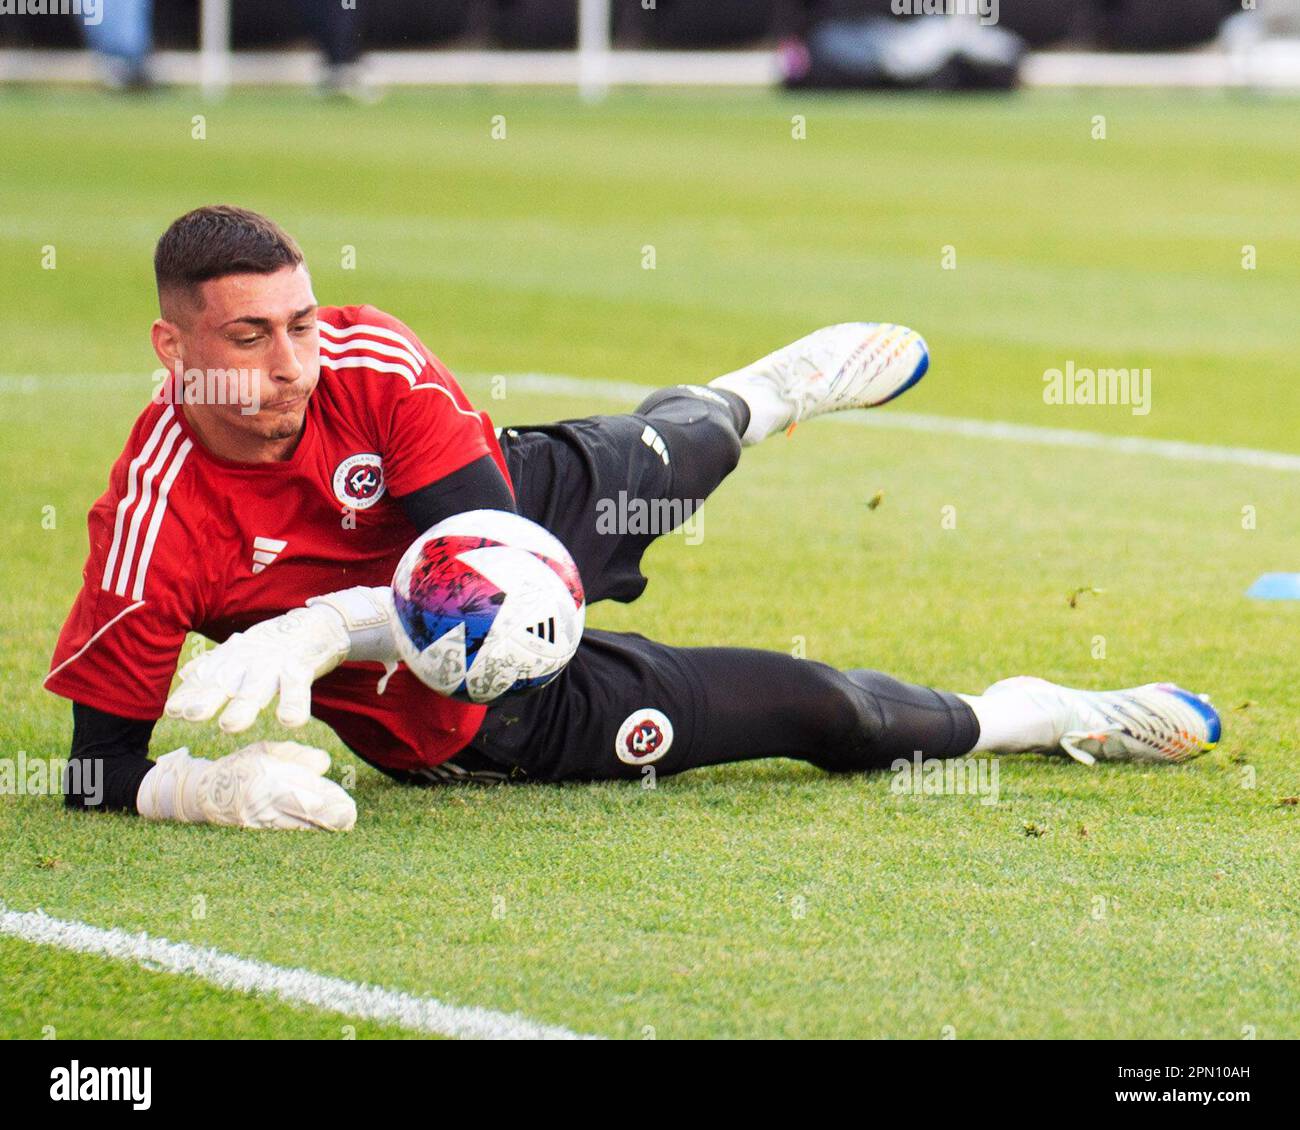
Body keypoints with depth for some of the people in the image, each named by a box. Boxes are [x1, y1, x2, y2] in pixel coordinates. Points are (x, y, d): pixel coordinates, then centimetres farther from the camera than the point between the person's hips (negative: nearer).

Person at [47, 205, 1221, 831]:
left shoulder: (369, 359, -31)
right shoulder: (155, 527, -36)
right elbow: (101, 759, -27)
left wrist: (324, 629, -50)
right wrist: (206, 787, -49)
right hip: (469, 726, -3)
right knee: (817, 708, 0)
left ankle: (763, 393, 70)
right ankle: (1021, 717, 32)